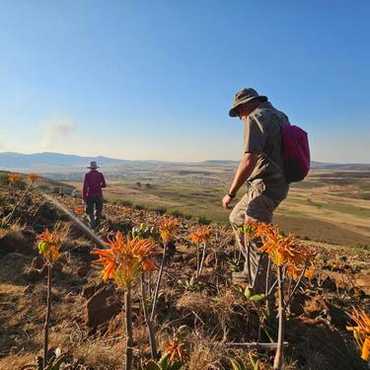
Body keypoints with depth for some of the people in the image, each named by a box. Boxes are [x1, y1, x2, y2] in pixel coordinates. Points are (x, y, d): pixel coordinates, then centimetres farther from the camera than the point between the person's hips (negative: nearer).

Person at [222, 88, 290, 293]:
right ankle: (251, 271, 27)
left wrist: (231, 193, -17)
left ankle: (257, 288, 13)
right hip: (279, 183, 10)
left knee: (256, 238, -1)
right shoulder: (280, 115, 18)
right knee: (236, 218, 20)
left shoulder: (256, 118, -11)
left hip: (265, 186, -10)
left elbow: (248, 161, -22)